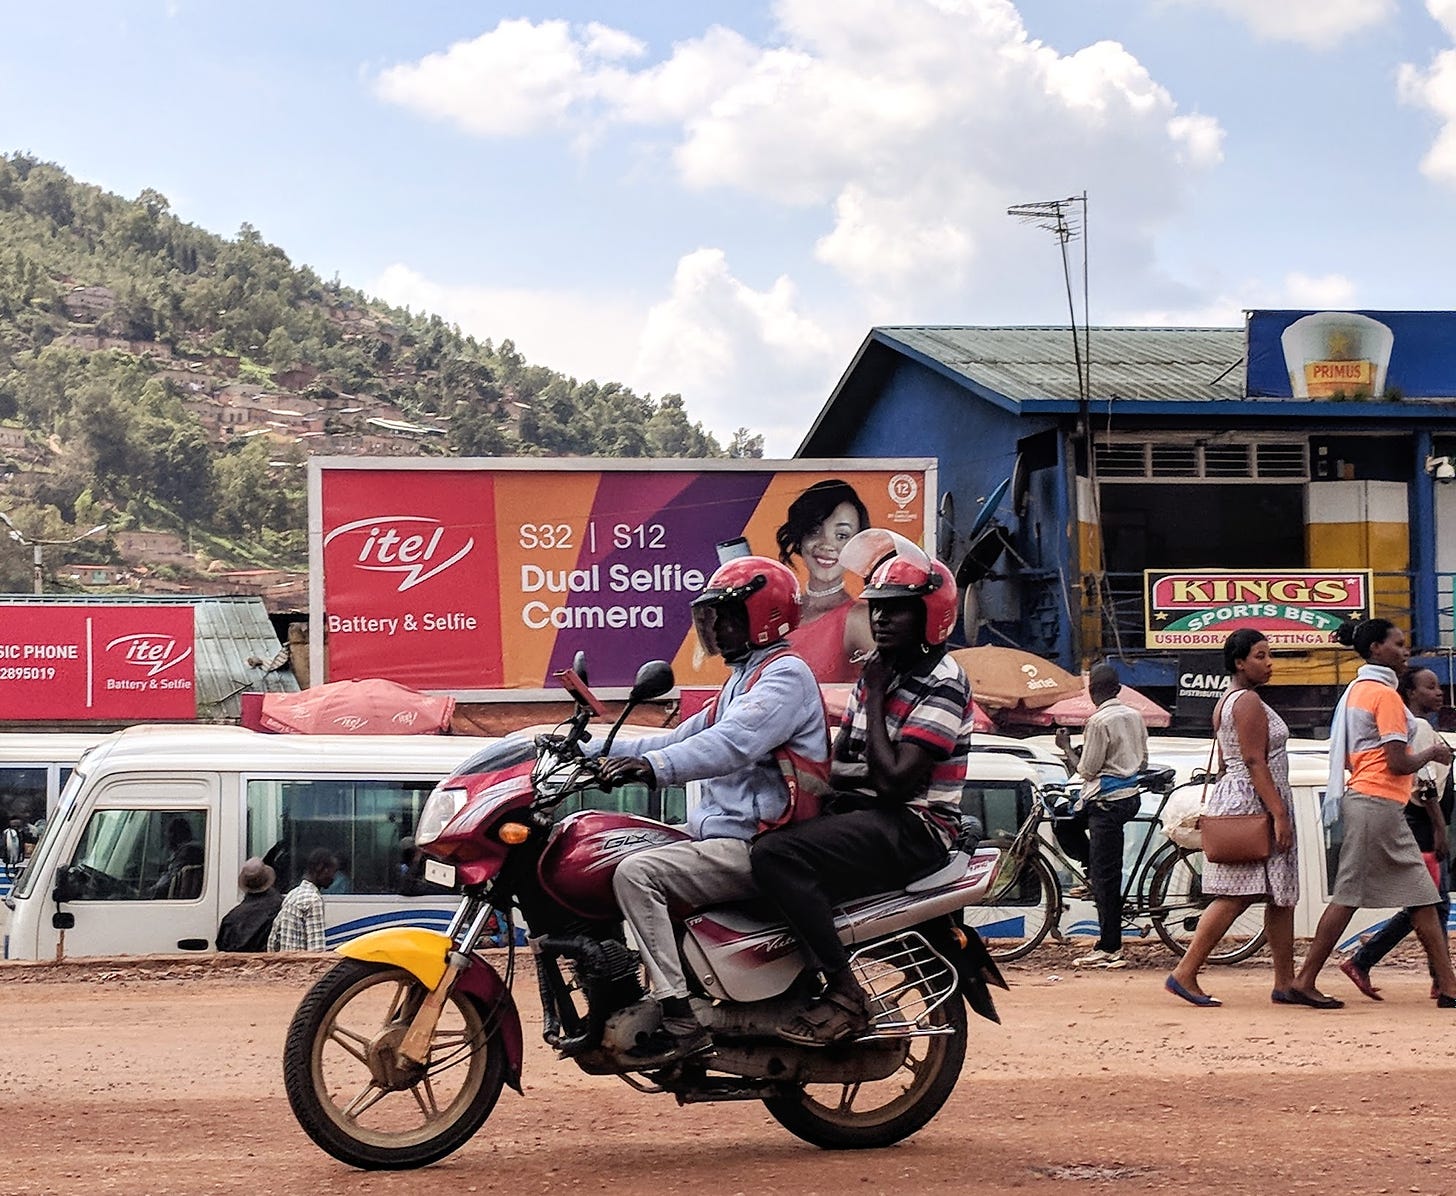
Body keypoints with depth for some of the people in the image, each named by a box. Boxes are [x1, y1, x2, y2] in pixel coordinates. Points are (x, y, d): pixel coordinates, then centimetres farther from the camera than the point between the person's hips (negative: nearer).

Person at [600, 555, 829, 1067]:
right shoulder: (744, 678, 25)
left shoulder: (786, 675, -9)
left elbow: (732, 744, -27)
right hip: (724, 838, 11)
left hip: (756, 847, -11)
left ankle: (681, 1018, -28)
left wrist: (652, 766, -41)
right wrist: (606, 755, 10)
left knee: (635, 874, -25)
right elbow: (684, 738, 22)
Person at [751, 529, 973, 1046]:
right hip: (858, 812, 10)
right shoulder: (878, 668, 16)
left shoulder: (942, 683, -13)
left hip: (913, 828, -10)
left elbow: (893, 781, -21)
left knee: (777, 856, -30)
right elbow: (842, 757, 22)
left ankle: (846, 994, -28)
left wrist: (876, 699, -12)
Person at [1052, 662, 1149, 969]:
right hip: (1130, 796, 9)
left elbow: (1086, 770, -13)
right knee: (1065, 826, 24)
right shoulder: (1134, 716, 8)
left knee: (1105, 878, -3)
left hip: (1107, 802, -9)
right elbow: (1143, 761, 16)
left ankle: (1109, 949, 0)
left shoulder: (1099, 721, -16)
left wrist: (1066, 748, 2)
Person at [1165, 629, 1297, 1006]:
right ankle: (1185, 974, -11)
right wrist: (1279, 813, -22)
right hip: (1251, 805, -11)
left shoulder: (1228, 700, 18)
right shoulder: (1248, 701, -13)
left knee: (1281, 897, 9)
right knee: (1235, 897, -11)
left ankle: (1285, 983, 9)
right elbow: (1254, 761, -20)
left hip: (1232, 799, 11)